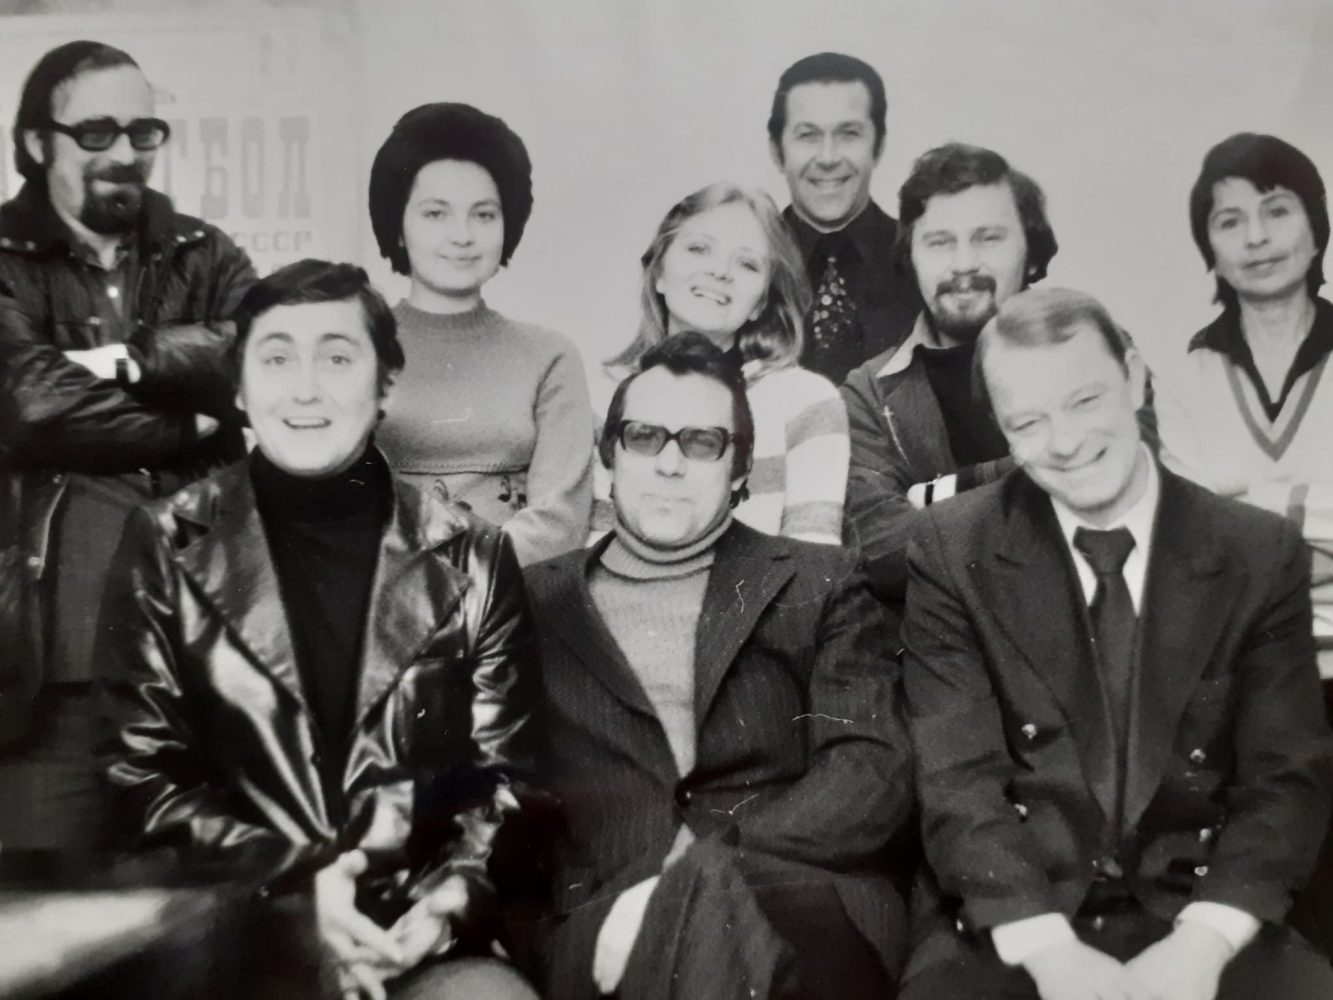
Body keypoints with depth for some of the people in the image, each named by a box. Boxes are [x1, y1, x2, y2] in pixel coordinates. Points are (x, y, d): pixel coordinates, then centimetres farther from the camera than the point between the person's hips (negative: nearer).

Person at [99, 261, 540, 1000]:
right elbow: (142, 773, 2)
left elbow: (504, 772, 8)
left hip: (421, 932, 1)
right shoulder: (167, 549, 4)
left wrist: (453, 897, -10)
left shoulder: (468, 558, 6)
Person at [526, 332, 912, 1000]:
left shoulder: (816, 587, 14)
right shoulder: (531, 601, 16)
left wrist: (692, 879, -14)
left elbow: (873, 775, 1)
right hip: (602, 927, 0)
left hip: (802, 912, 1)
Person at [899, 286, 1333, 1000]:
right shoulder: (954, 551, -1)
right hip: (1008, 929, -1)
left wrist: (1201, 943, -17)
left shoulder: (1261, 554, 3)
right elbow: (958, 778, -7)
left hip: (1195, 919, 1)